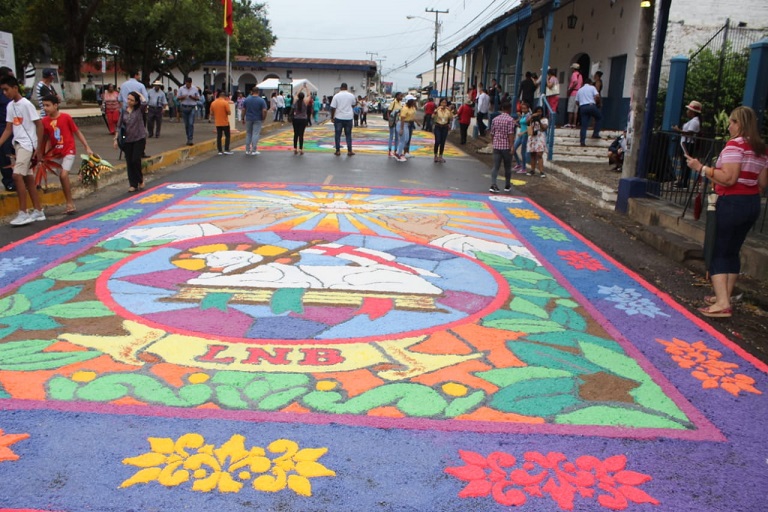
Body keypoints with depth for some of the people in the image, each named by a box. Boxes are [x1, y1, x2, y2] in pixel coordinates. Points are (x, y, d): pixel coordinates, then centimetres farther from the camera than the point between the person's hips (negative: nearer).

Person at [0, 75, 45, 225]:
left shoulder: (26, 104, -11)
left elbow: (39, 125, -11)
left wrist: (39, 148, -11)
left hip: (28, 144, -8)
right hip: (18, 144, 8)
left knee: (17, 175, -16)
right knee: (28, 178, 9)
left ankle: (23, 213, -11)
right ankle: (38, 211, 16)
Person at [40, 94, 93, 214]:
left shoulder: (66, 117, -10)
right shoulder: (45, 121, 0)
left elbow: (77, 132, -3)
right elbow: (44, 139, 10)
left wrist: (87, 147, -4)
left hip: (68, 151, -5)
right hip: (56, 153, 5)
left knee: (64, 175, -19)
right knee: (62, 177, 7)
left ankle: (70, 203, -5)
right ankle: (71, 204, 18)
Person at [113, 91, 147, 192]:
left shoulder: (139, 109, -3)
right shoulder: (123, 111, 4)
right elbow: (119, 125, 8)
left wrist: (139, 94, -6)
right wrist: (116, 139, 4)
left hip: (139, 139, -3)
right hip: (127, 140, 3)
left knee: (136, 160, -9)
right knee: (129, 162, 4)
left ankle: (140, 179, 18)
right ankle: (133, 184, 12)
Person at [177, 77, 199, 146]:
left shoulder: (195, 89, 4)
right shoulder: (181, 88, 6)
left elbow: (198, 98, 7)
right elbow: (178, 97, 8)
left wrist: (193, 97, -13)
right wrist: (183, 97, -13)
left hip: (192, 107, -2)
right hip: (184, 107, 2)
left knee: (191, 124, -12)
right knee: (186, 124, 6)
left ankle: (190, 139, -13)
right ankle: (188, 138, 17)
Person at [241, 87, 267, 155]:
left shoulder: (246, 99, 1)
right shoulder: (261, 100, -7)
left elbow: (243, 110, 1)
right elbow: (264, 111, -13)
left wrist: (243, 118, 11)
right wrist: (263, 118, 0)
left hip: (248, 119, 3)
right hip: (257, 120, -3)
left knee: (248, 134, 12)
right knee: (255, 134, 0)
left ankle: (247, 150, 15)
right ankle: (254, 150, -2)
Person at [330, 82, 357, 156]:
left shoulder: (336, 96, -6)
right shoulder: (351, 95, 0)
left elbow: (333, 108, -7)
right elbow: (353, 105, 16)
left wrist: (332, 117, 1)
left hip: (338, 118, -2)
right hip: (348, 118, 2)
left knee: (337, 134, 6)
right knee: (348, 135, 9)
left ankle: (338, 151, 6)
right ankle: (349, 151, 7)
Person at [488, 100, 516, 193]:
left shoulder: (495, 119, 8)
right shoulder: (510, 119, -9)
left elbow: (492, 134, 12)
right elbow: (511, 134, -15)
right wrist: (512, 147, -15)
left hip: (496, 146, 4)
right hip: (506, 146, -4)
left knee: (495, 166, 0)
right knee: (507, 167, 11)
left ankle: (493, 185, -16)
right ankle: (507, 186, 22)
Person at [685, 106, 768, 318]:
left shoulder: (735, 144, -14)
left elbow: (729, 178, -23)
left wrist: (701, 168, -18)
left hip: (732, 203, -8)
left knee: (719, 253, -4)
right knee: (732, 251, 16)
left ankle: (722, 304, -12)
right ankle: (724, 297, 22)